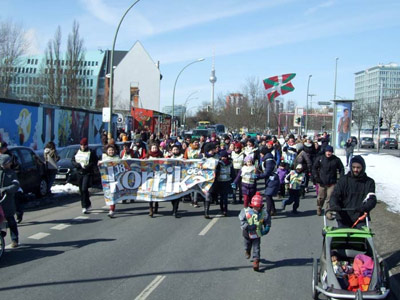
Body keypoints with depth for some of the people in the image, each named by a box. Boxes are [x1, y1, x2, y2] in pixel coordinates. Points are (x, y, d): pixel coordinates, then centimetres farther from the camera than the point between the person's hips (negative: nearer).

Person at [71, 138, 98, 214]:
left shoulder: (91, 152, -5)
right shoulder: (77, 152, 10)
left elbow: (95, 162, -9)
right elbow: (72, 161, 8)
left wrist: (88, 166, -23)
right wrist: (79, 165, -10)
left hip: (87, 173, -6)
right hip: (79, 173, 6)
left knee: (84, 189, -16)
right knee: (81, 190, 11)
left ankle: (85, 207, -12)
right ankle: (88, 204, 27)